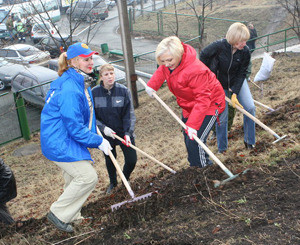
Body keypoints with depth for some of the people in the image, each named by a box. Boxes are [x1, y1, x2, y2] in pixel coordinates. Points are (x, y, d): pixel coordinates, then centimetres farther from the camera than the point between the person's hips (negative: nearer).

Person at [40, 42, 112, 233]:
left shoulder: (80, 82, 8)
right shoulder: (69, 90, -26)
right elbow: (75, 127, -25)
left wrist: (97, 130, 18)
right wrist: (98, 141, -16)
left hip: (68, 139, 11)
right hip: (60, 142, -11)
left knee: (75, 177, 20)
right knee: (88, 176, -12)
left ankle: (71, 216, 38)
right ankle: (58, 214, 3)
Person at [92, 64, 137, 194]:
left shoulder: (123, 91, -12)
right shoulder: (94, 93, -11)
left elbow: (129, 114, -10)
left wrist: (128, 133, -20)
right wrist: (103, 128, -18)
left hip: (124, 132, 0)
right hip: (106, 134, 0)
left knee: (132, 160, 2)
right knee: (109, 161, 17)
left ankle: (125, 179, 36)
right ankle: (113, 183, 47)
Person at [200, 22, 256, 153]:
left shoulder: (245, 51, -20)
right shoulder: (219, 46, -28)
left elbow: (242, 74, -14)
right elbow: (203, 55, -11)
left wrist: (234, 93, -22)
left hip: (237, 82, 2)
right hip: (219, 83, -2)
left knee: (250, 108, -12)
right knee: (222, 115, -1)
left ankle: (249, 140, 8)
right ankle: (222, 148, 18)